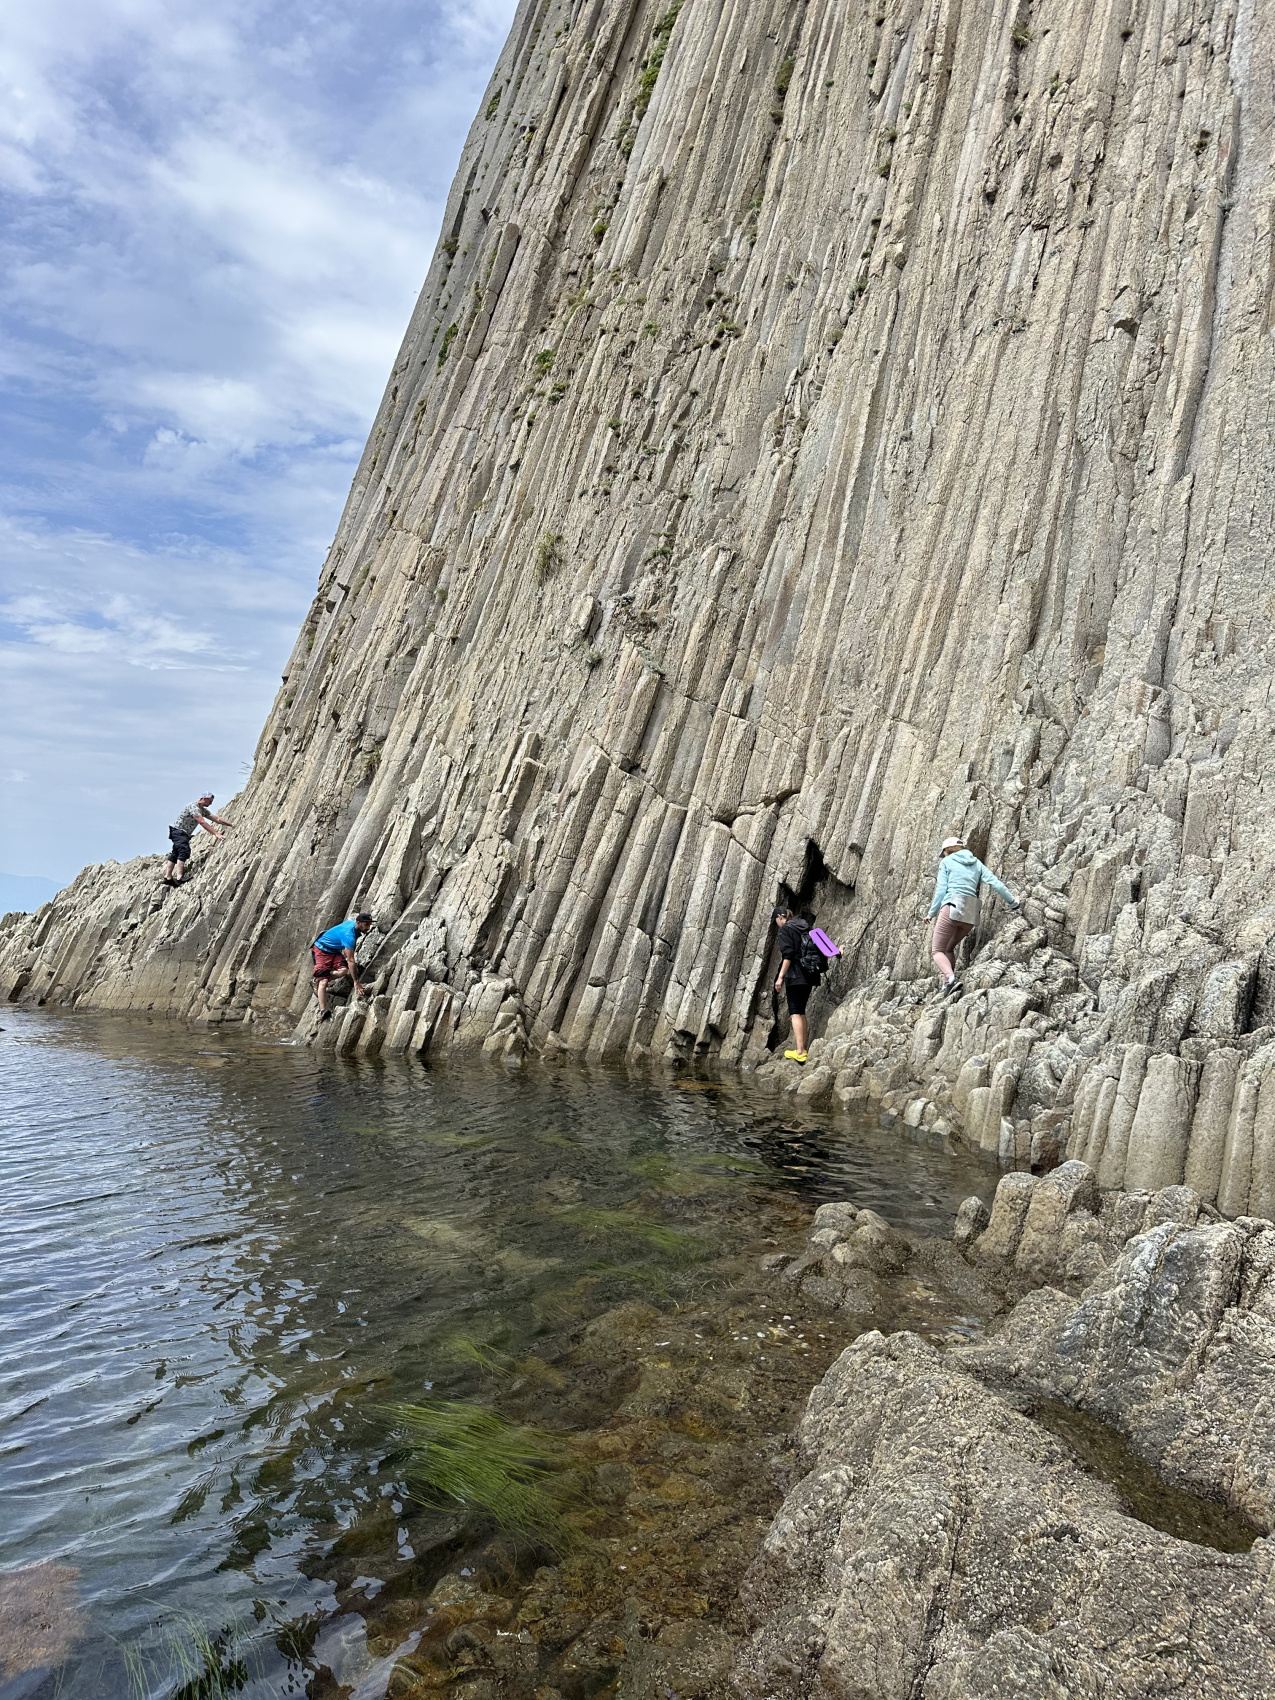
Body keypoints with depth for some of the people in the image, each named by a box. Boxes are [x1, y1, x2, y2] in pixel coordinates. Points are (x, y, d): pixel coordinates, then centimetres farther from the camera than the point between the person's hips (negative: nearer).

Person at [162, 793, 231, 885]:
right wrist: (216, 834, -30)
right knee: (184, 851, -24)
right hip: (178, 830, -11)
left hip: (184, 833, 11)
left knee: (175, 855, 9)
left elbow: (217, 818, 10)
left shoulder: (203, 810, 12)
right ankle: (179, 878, -34)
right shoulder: (193, 807, -18)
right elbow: (202, 822, -26)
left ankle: (167, 878, 10)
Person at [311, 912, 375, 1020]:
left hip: (334, 950, 8)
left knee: (344, 969, -19)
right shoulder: (349, 935, -32)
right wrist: (356, 982, -31)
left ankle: (318, 978, 3)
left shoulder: (354, 925, -5)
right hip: (322, 949, -8)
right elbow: (351, 960, -32)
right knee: (323, 981, -20)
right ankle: (323, 1012, -26)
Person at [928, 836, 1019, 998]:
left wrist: (932, 913, 11)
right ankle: (946, 984, 5)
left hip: (952, 907, -6)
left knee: (937, 950, 0)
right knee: (949, 948, 22)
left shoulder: (946, 861, 8)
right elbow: (995, 883, 10)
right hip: (971, 913, 6)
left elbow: (941, 890, 2)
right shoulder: (976, 863, 20)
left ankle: (950, 978, -27)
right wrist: (1012, 902, 16)